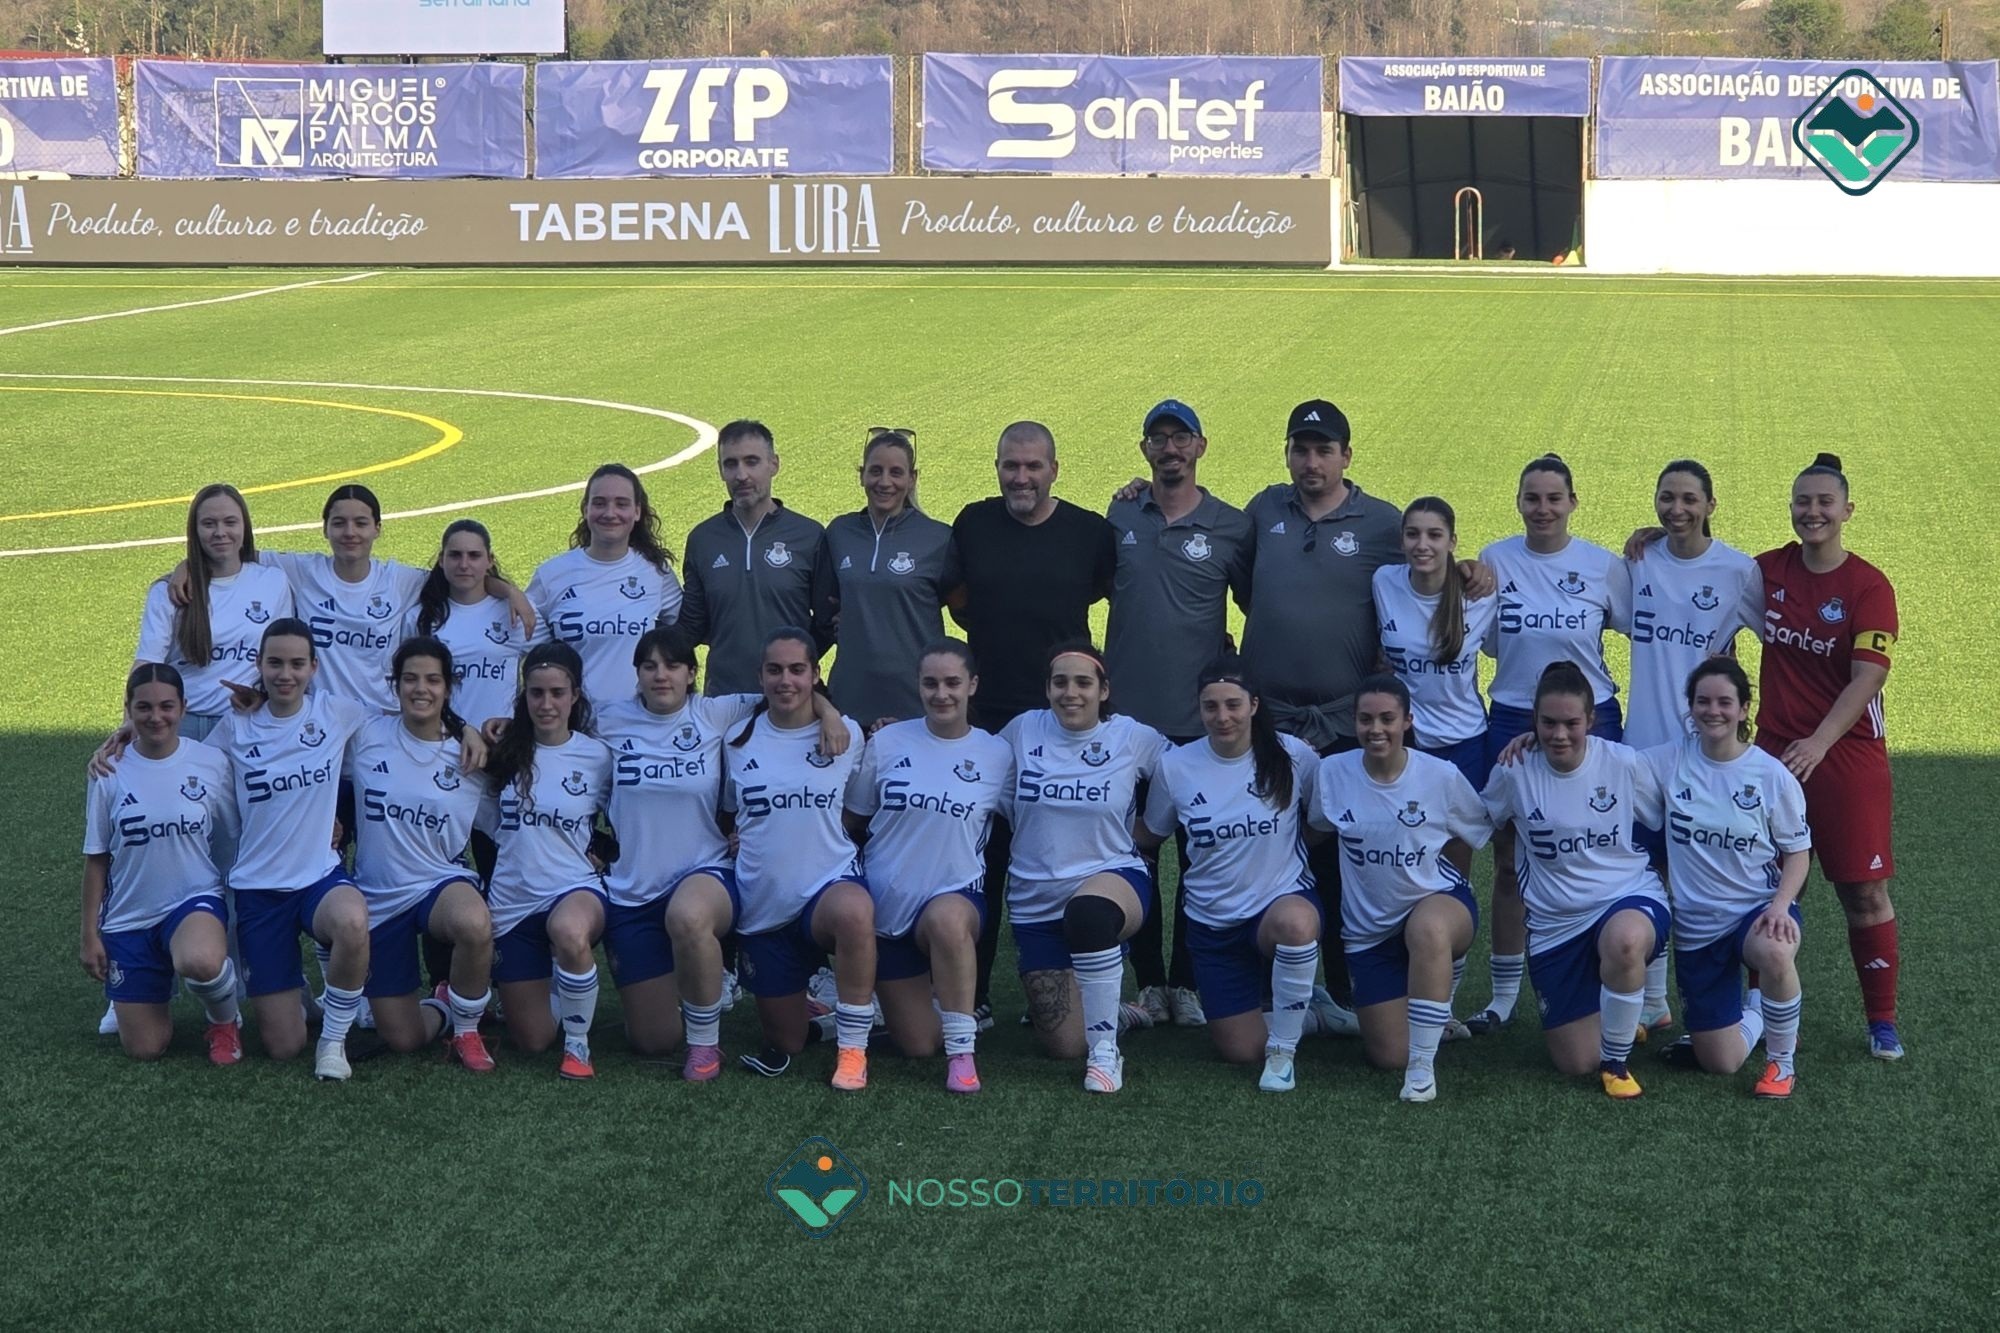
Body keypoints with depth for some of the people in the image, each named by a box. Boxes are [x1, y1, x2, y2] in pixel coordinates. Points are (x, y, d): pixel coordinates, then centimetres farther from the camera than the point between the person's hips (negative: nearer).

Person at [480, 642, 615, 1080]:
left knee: (569, 931, -43)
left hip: (576, 889, -3)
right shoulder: (504, 752, 3)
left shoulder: (598, 756, -2)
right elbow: (488, 822, 14)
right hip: (512, 900, 3)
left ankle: (578, 1044, -20)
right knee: (533, 1041, 5)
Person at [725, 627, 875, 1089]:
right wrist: (734, 837, 5)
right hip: (763, 903, 3)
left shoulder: (846, 736, 1)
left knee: (854, 911, -42)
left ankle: (853, 1047, -26)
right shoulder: (738, 742, 5)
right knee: (786, 1042, 6)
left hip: (829, 882, -2)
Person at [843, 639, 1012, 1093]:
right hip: (887, 905, 2)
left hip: (955, 896, -1)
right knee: (920, 1045, -1)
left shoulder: (997, 755, -2)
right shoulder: (887, 742, -2)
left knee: (947, 919, -42)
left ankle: (962, 1050, -27)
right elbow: (852, 821, 6)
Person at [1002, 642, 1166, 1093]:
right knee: (1064, 1045, -1)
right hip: (1036, 898, 3)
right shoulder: (1023, 731, 0)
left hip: (1112, 877, -3)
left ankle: (1105, 1052, -26)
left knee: (1088, 910, -43)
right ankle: (1104, 1002, 38)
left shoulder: (1134, 738, -3)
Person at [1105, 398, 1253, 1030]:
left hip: (1201, 721, -1)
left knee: (1201, 857, 2)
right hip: (1128, 717, 2)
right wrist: (1096, 672, 10)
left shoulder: (1231, 527, 1)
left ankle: (1187, 983, 11)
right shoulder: (1117, 519, 7)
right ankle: (1147, 982, 12)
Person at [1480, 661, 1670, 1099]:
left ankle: (1616, 1060, -16)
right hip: (1555, 922, 2)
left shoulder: (1624, 763, -9)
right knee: (1576, 1062, 0)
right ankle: (1616, 1016, 38)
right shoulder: (1515, 772, -8)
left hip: (1629, 898, -2)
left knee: (1624, 941, -42)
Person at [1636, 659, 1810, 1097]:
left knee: (1774, 952, -42)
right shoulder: (1667, 761, -3)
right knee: (1720, 1063, 1)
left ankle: (1782, 1060, -14)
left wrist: (1780, 906, -18)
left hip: (1758, 908, -2)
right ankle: (1753, 1016, 40)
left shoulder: (1772, 775, -7)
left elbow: (1798, 851, 0)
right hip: (1696, 924, 2)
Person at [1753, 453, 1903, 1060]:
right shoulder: (1772, 570, 4)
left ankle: (1882, 1020, 8)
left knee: (1864, 890, -1)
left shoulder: (1869, 587, -10)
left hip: (1847, 755, -4)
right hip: (1774, 751, 4)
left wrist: (1818, 743, -27)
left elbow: (1868, 676, -17)